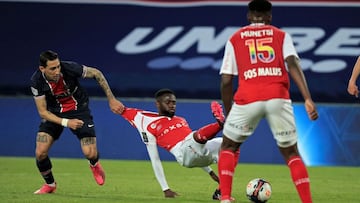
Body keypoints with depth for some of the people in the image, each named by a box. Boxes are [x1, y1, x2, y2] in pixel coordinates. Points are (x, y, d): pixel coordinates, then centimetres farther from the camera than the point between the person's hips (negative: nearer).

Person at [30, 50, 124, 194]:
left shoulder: (69, 68, -29)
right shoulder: (37, 81, -25)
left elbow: (96, 73, -12)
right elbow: (42, 112, -18)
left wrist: (111, 99, -13)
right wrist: (66, 122, -32)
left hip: (78, 109, -1)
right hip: (54, 113, 1)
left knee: (90, 153, -15)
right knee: (40, 153, -14)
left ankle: (94, 164, 26)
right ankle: (49, 184, 17)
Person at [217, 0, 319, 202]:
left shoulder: (235, 39, 20)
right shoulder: (281, 35, 19)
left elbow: (226, 81, 13)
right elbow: (293, 64, 0)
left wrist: (228, 113, 23)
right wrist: (308, 99, -9)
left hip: (248, 99, 0)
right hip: (278, 98, 0)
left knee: (229, 147, 20)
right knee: (291, 153, 14)